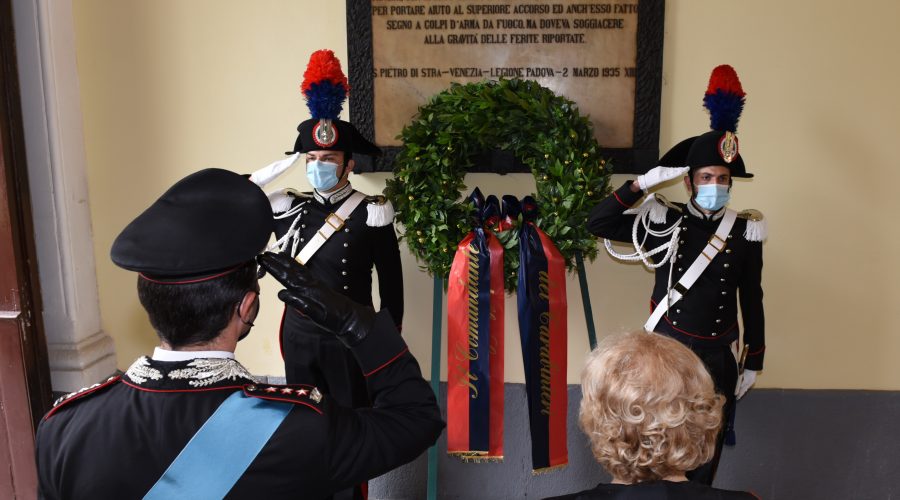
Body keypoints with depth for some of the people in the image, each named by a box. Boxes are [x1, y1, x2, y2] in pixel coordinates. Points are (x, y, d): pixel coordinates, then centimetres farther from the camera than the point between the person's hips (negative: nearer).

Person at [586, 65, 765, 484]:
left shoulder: (745, 232, -2)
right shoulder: (665, 223, -7)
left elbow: (752, 301, 5)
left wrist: (752, 362, 7)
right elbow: (597, 223, -13)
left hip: (718, 358, 2)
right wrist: (643, 183, -19)